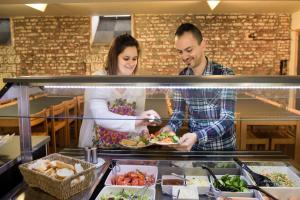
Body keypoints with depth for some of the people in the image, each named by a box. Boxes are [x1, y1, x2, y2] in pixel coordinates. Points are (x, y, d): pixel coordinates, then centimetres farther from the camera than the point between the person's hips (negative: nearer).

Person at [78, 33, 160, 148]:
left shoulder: (138, 86, 1)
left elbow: (138, 120, 6)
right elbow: (101, 117, -28)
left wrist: (144, 133, -14)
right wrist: (134, 121, -40)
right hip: (96, 148, -2)